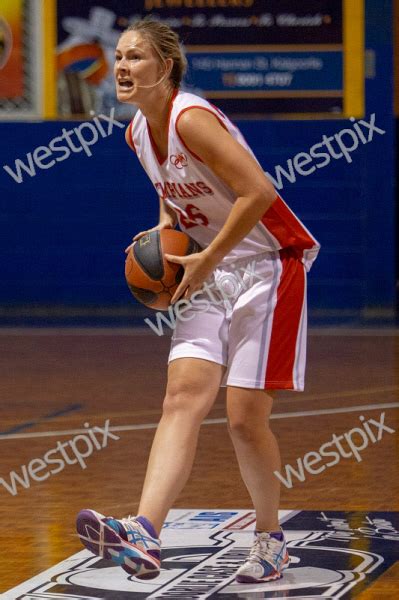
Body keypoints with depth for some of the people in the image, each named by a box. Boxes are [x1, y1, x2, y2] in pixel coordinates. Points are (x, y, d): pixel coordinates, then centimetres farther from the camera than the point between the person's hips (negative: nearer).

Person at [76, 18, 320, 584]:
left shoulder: (191, 118, -20)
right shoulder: (138, 132, 7)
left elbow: (258, 192, -27)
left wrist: (207, 261, -21)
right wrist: (164, 228, 5)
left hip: (266, 267, -7)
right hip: (212, 274, 7)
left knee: (245, 417, -5)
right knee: (184, 396, -11)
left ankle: (270, 539, 17)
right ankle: (144, 536, -27)